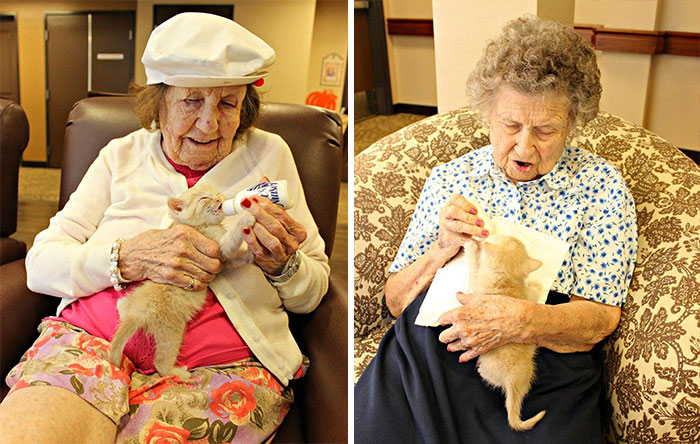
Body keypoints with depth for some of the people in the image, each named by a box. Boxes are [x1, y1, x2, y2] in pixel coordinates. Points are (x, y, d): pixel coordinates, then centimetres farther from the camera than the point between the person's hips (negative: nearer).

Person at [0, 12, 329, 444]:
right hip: (92, 342, 1)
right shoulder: (122, 156, 16)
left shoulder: (269, 154, 13)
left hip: (220, 364, 0)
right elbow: (41, 263, 6)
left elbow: (313, 292, 14)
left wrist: (282, 265, -10)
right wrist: (132, 257, -13)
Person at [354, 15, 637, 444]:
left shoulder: (602, 186, 5)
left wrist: (521, 319, -21)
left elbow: (599, 319, -1)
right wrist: (443, 249, -9)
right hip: (426, 356, 2)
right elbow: (396, 301, 11)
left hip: (545, 370, -1)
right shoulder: (449, 178, 11)